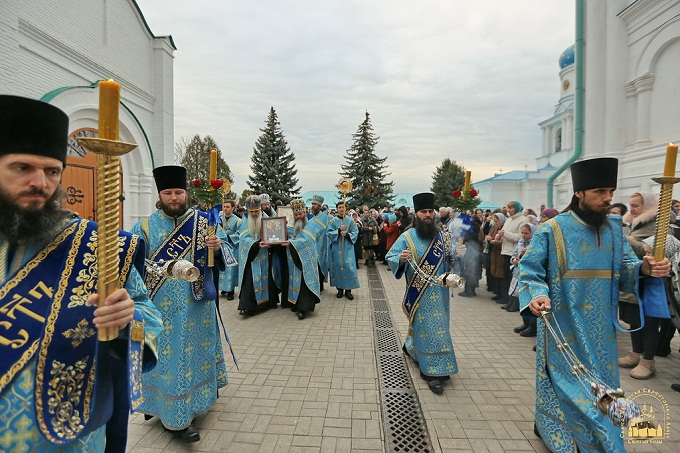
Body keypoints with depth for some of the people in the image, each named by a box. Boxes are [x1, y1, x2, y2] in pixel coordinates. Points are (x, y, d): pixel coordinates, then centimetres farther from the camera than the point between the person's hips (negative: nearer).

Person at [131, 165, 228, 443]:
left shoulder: (202, 221, 1)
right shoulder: (146, 227, -1)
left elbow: (219, 260, 1)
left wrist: (217, 248, -21)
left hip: (196, 305, 2)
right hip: (162, 308, -2)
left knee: (195, 350, 16)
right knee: (168, 356, 6)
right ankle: (177, 419, 19)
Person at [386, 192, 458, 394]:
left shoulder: (443, 236, 4)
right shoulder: (407, 237, -8)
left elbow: (452, 259, 8)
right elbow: (390, 257, -11)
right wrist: (400, 258, -32)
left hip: (439, 292, 5)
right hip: (419, 294, -5)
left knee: (432, 325, 19)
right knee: (427, 328, 1)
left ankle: (411, 347, 47)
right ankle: (433, 372, 13)